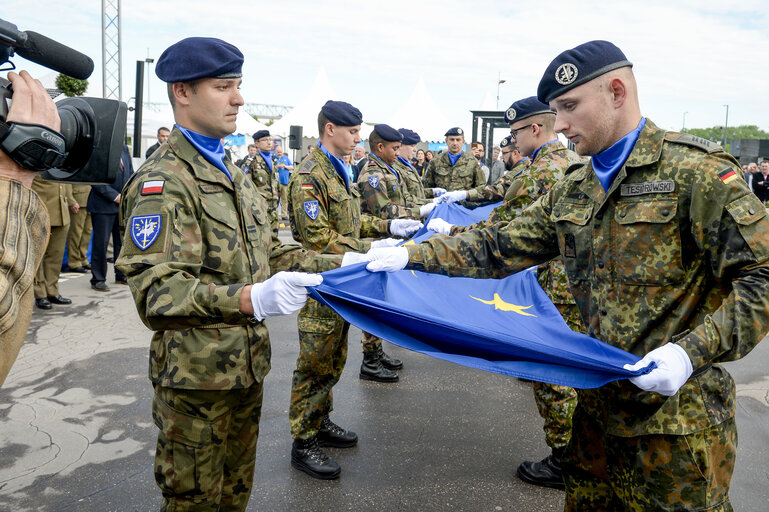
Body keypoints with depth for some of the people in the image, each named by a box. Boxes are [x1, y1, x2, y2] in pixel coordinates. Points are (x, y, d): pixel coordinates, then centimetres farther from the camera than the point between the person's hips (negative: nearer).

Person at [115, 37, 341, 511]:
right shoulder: (163, 181, -17)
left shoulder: (233, 174, 14)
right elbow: (157, 291, -27)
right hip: (196, 381, -8)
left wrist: (335, 264, 5)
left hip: (247, 367, 8)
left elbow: (267, 252, 18)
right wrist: (250, 300, -41)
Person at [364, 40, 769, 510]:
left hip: (677, 414, -6)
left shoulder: (698, 172, -14)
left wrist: (691, 351, -26)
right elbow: (499, 248, 7)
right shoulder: (572, 192, 8)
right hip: (600, 401, 6)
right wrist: (410, 257, -2)